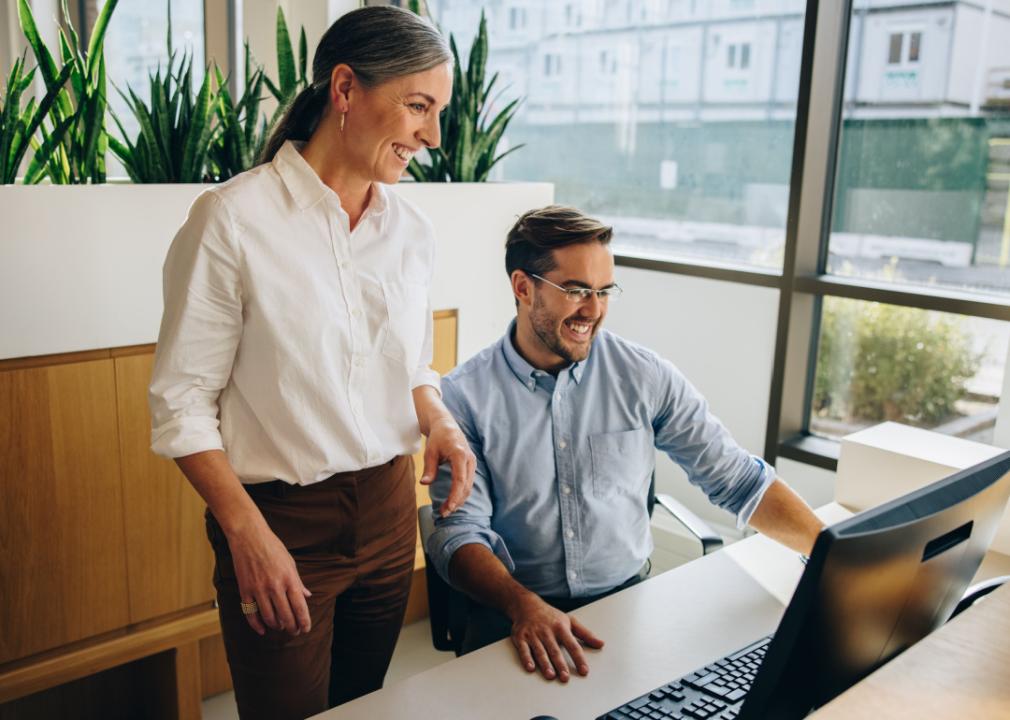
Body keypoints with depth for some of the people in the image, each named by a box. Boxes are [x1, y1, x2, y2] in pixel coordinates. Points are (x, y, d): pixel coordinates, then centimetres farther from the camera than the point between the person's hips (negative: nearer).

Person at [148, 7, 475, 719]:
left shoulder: (410, 228, 3)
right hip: (280, 520, -5)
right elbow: (182, 401, -12)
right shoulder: (232, 219, -15)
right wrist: (248, 533, -18)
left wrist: (439, 421, -5)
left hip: (389, 509, 6)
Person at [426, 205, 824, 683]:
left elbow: (737, 480, 2)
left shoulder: (645, 377, -1)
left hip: (628, 598, 3)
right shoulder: (464, 397, -6)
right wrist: (524, 605, -28)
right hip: (513, 611, -2)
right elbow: (460, 532, -11)